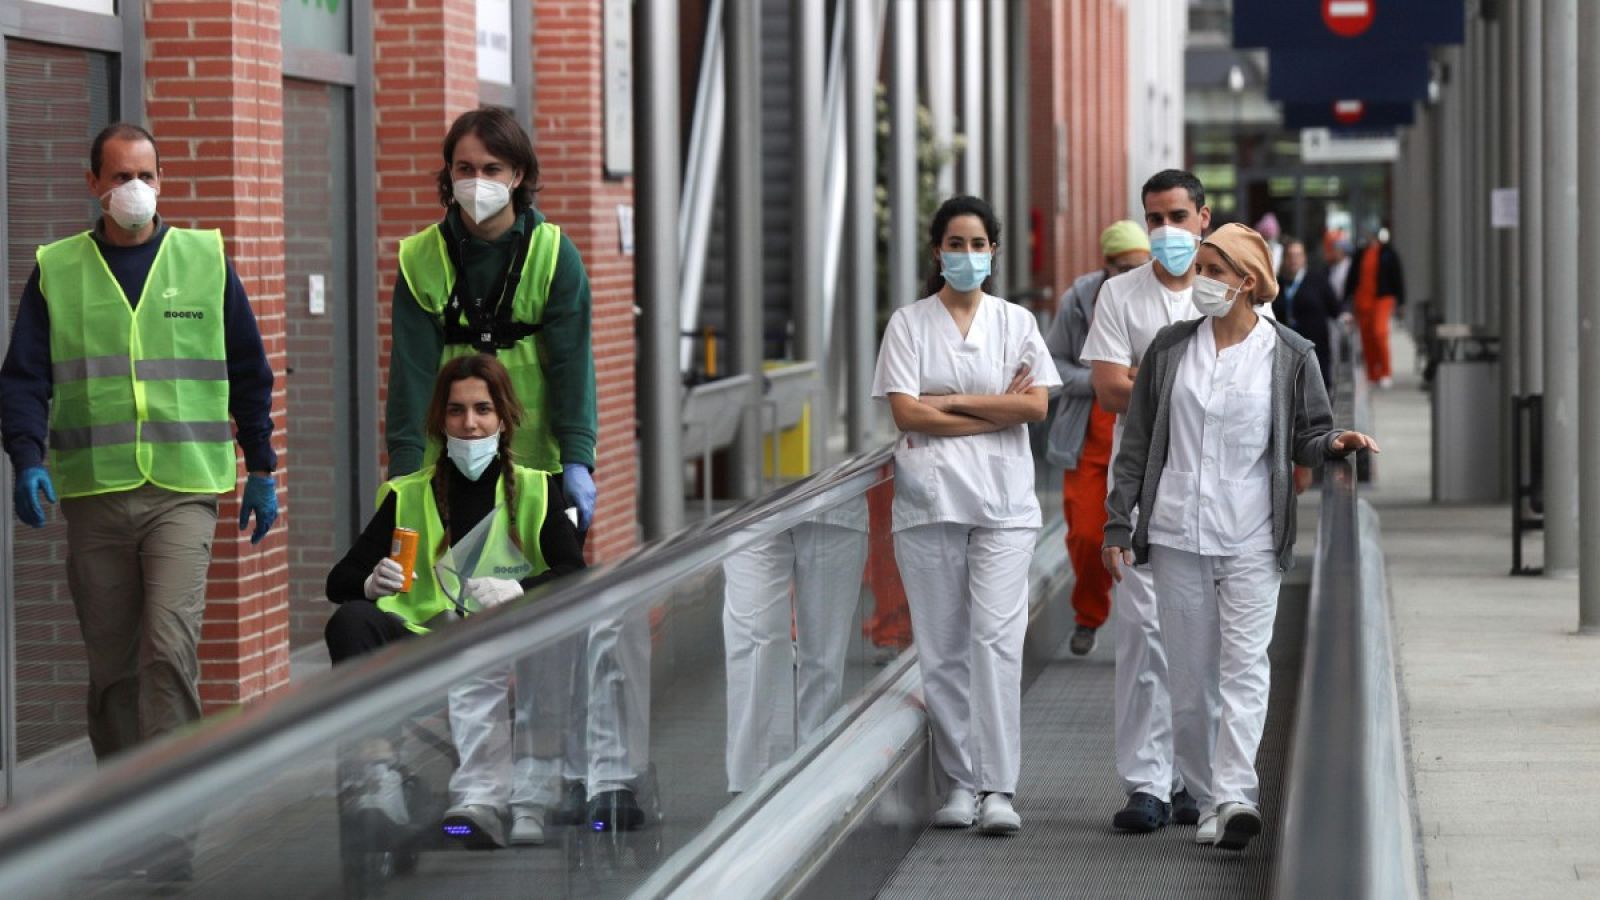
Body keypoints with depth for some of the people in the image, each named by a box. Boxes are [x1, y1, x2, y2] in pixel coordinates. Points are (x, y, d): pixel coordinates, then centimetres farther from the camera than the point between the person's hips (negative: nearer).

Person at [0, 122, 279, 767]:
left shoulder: (205, 259, 8)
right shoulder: (55, 271, 8)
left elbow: (249, 372, 15)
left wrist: (261, 469, 14)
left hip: (183, 490, -1)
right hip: (94, 494, 2)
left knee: (170, 647, -16)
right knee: (111, 660, 6)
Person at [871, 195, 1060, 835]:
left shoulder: (1016, 322, 10)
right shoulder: (909, 323, 6)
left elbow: (1036, 406, -1)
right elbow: (905, 414, -5)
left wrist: (949, 402, -6)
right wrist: (995, 410, -6)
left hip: (1002, 501, 0)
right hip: (929, 499, 0)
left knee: (997, 638, -11)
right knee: (942, 647, 2)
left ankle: (999, 789, -13)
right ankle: (960, 782, 10)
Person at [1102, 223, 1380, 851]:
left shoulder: (1289, 356, 2)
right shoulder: (1171, 349, 7)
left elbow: (1306, 439, 8)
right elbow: (1138, 443, 9)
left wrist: (1335, 444, -15)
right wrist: (1118, 523, 5)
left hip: (1251, 539, -2)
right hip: (1177, 536, 2)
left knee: (1244, 666, -13)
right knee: (1189, 675, 4)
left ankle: (1236, 794, -23)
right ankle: (1208, 800, 13)